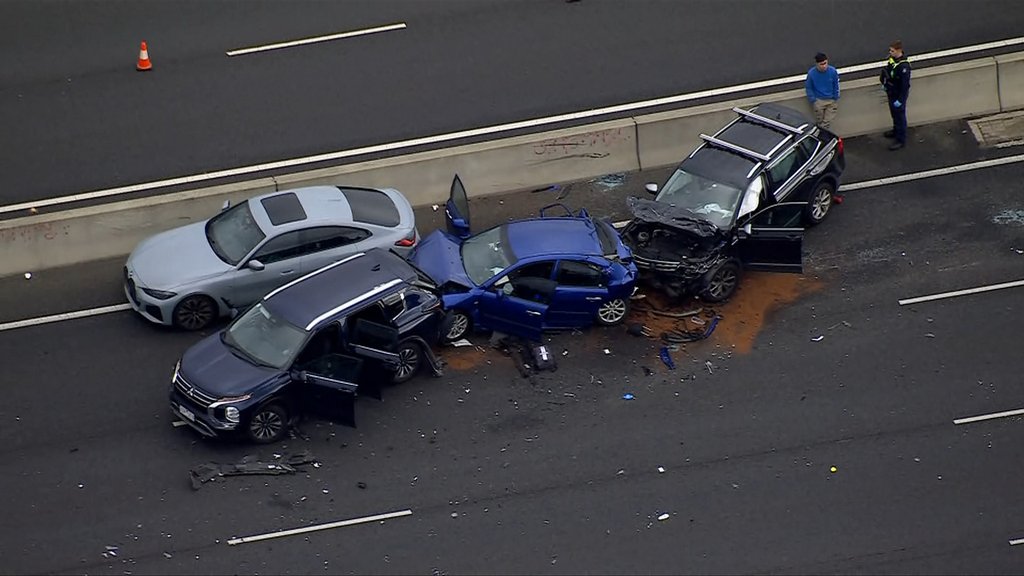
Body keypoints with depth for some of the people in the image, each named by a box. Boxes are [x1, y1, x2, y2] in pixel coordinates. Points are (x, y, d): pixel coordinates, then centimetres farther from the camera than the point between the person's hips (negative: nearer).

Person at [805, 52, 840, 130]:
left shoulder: (833, 71, -17)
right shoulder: (811, 73, -20)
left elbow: (836, 85, 0)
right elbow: (808, 88, -5)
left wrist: (836, 98, 0)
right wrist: (813, 100, -9)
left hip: (831, 100, 1)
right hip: (819, 101, -1)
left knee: (827, 122, 4)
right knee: (819, 122, 12)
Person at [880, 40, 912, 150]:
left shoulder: (903, 66, -31)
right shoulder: (892, 59, -5)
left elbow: (905, 84, -27)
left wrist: (900, 99, -22)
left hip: (899, 95, -9)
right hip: (891, 93, 9)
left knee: (900, 116, 5)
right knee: (894, 114, 27)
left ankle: (901, 140, 18)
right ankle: (896, 131, 49)